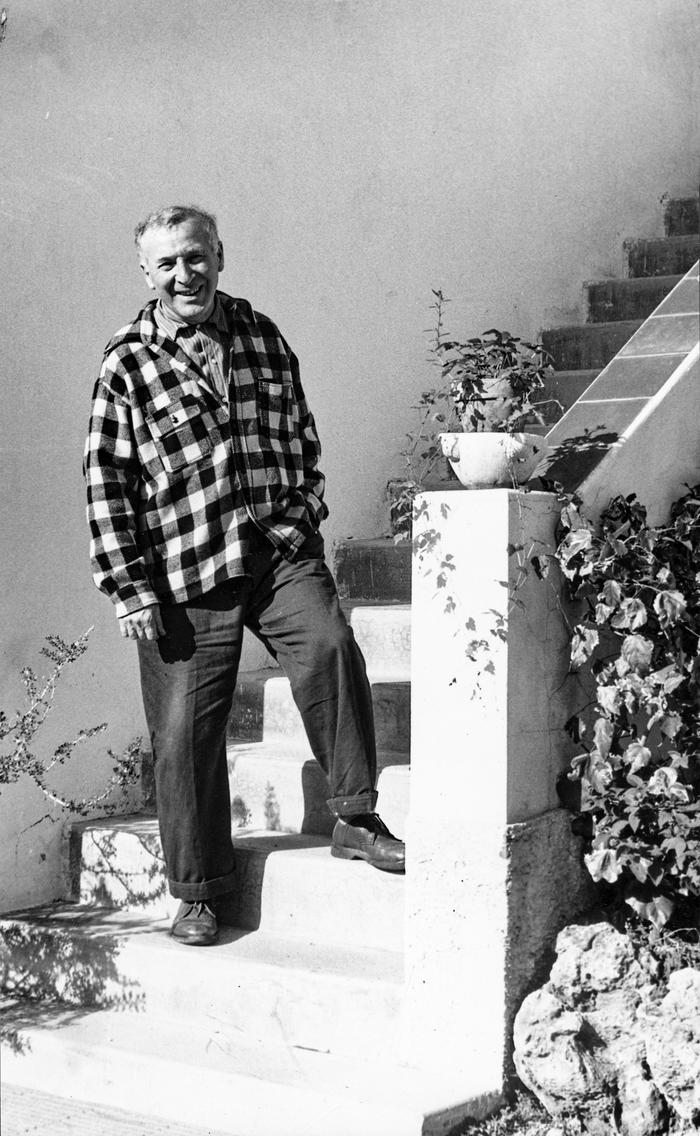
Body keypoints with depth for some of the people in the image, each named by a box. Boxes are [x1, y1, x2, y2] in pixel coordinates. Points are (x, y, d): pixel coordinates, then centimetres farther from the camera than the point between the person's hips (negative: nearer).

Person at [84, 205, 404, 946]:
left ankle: (355, 817, -11)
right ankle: (196, 892, 15)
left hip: (281, 550, 2)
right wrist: (129, 589, -7)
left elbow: (302, 438, 20)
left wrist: (306, 525, 14)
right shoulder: (126, 366, -1)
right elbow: (106, 488, -3)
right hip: (184, 579, -2)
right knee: (185, 730, 1)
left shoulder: (262, 337, 11)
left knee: (330, 645, -25)